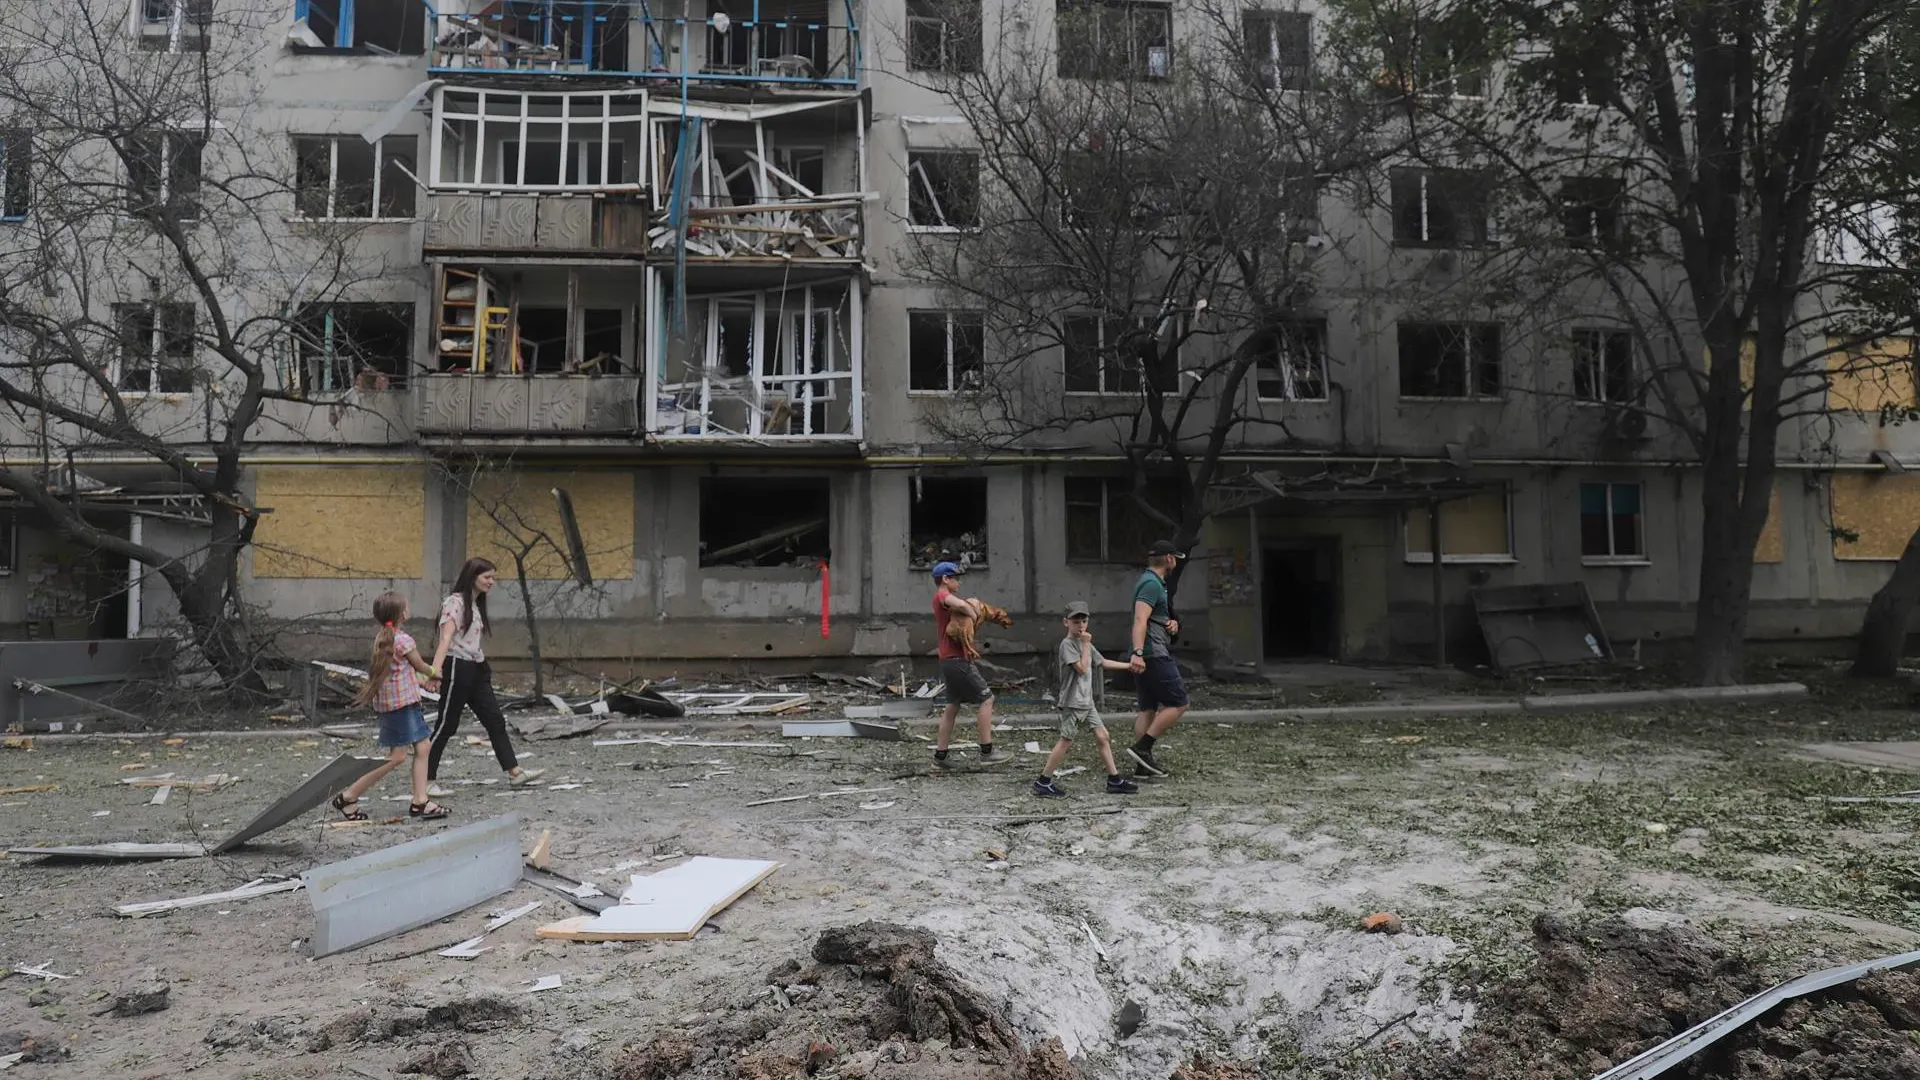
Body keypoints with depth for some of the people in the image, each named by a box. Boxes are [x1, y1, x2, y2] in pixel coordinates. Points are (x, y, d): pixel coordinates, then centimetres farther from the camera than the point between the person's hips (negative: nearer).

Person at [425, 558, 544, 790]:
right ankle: (425, 779, 7)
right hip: (458, 667, -9)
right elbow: (446, 637, -25)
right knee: (447, 725, -2)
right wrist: (435, 670, -35)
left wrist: (483, 666, 17)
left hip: (476, 669, 9)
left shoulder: (476, 604, 16)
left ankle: (514, 772, 10)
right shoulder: (455, 602, -12)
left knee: (495, 720, 7)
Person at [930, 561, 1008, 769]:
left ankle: (939, 756, 17)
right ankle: (986, 752, -5)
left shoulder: (943, 598, 20)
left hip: (949, 660, 10)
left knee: (953, 706, 15)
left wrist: (972, 603, -2)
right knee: (987, 698, -6)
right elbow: (960, 605, -32)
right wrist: (975, 616, -17)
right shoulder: (942, 594, -12)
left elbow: (967, 603, 20)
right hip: (958, 660, -10)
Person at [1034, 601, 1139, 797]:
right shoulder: (1067, 644, -13)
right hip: (1072, 702, -9)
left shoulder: (1085, 643, 15)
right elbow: (1082, 668, -20)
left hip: (1087, 700, 9)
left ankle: (1114, 780, 12)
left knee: (1103, 737, 6)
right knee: (1066, 742, -5)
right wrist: (1086, 644, -15)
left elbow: (1103, 662, 24)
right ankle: (1043, 782, 3)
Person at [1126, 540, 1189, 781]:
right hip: (1154, 655, -10)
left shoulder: (1149, 581, 20)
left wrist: (1171, 623, 8)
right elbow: (1140, 620, -26)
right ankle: (1142, 748, -11)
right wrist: (1138, 652, -37)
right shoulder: (1153, 584, -13)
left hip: (1145, 656, 10)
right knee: (1178, 703, -7)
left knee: (1147, 709, 9)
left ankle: (1143, 766, 9)